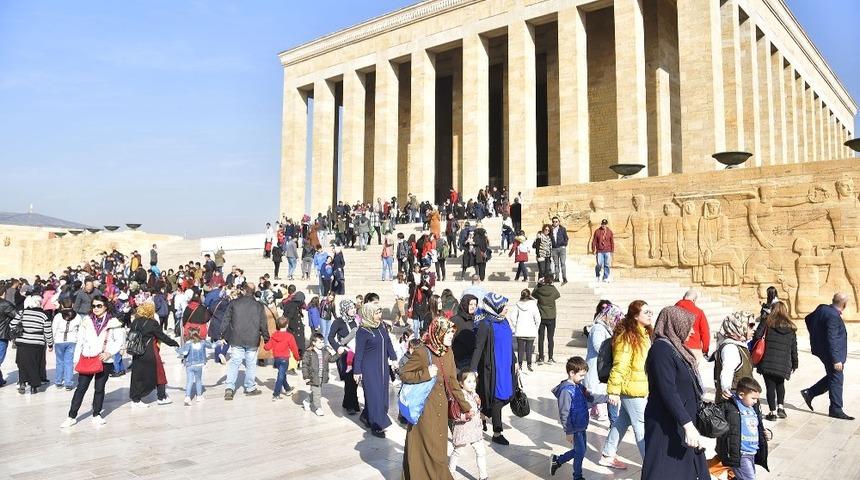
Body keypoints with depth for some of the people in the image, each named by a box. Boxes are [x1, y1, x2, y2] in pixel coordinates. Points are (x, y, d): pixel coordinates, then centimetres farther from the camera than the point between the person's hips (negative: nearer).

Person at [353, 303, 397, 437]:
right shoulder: (362, 332, -16)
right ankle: (376, 426, 9)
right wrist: (357, 371, -10)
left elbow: (388, 343, 14)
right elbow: (359, 352, -12)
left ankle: (366, 416, 34)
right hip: (369, 368, -7)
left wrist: (393, 358, 12)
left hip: (383, 366, 7)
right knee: (374, 395, -2)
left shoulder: (381, 326, 3)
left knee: (382, 393, 13)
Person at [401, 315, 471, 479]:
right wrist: (426, 374, -24)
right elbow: (403, 374, -12)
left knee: (439, 448, 14)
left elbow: (453, 382, 7)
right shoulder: (422, 352, -18)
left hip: (441, 407, 6)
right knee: (428, 449, 1)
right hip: (424, 408, -6)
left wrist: (466, 406, 8)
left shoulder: (448, 352, 1)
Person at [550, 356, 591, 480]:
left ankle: (557, 460, 36)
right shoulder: (566, 390, -23)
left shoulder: (579, 386, 3)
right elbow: (564, 413, -20)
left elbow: (584, 403, 17)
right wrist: (568, 431, -17)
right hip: (574, 429, -9)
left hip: (581, 426, 9)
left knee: (579, 450, 19)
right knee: (580, 452, 4)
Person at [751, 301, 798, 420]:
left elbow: (756, 338, -10)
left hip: (767, 362, -3)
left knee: (770, 386, 5)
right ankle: (780, 407, 15)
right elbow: (794, 348, 12)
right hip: (784, 364, 3)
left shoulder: (767, 322, -1)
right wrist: (794, 364, 20)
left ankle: (772, 412, 8)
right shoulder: (791, 328, 9)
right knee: (780, 384, 24)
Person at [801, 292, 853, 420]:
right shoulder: (833, 316, -25)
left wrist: (815, 334, 25)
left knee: (833, 376, 20)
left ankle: (810, 393, 21)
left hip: (822, 350, 9)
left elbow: (808, 319, 18)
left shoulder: (822, 308, 1)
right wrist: (836, 360, -23)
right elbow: (832, 340, -26)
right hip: (830, 352, -9)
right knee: (836, 379, 2)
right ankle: (836, 410, 10)